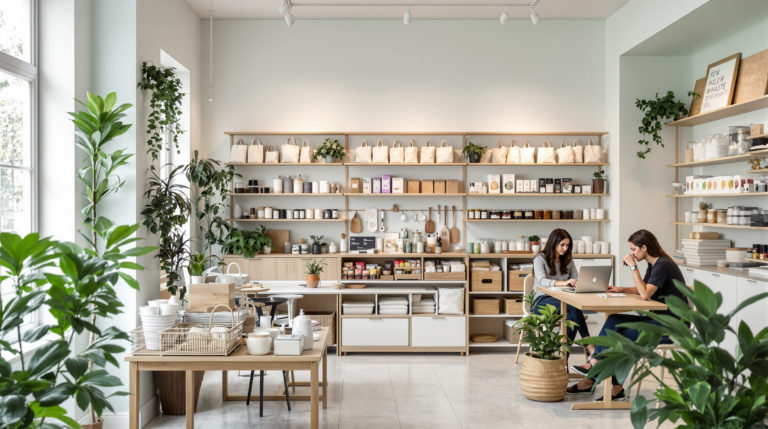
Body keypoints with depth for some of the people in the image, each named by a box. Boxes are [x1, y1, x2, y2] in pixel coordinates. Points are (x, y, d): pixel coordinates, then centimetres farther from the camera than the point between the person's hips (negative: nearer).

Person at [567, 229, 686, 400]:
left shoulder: (663, 265, -17)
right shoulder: (653, 265, 13)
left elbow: (645, 294, -26)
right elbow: (641, 289, 24)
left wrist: (633, 266, -22)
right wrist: (621, 289, 5)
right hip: (659, 319, 9)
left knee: (623, 336, -21)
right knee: (614, 320, -6)